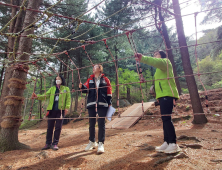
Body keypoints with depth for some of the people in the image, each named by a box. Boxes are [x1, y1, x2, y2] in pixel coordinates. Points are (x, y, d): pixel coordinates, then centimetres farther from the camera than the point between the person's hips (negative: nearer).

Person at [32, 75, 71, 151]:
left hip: (60, 110, -2)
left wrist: (67, 107, -11)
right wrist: (37, 96, -10)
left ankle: (55, 144, 11)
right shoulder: (52, 88, 17)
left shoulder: (66, 89, 9)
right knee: (50, 127, 7)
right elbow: (45, 96, 7)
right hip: (52, 109, 3)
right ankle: (48, 143, 18)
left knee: (58, 127, 0)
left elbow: (68, 99, 1)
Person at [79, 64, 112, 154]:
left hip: (102, 104, -3)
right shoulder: (90, 79, 15)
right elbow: (86, 89, 6)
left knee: (101, 124, -1)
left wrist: (109, 103, 1)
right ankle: (92, 142, 25)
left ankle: (101, 144, 8)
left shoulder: (105, 79, 7)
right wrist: (82, 87, -16)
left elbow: (109, 92, 6)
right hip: (91, 104, 3)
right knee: (91, 124, 10)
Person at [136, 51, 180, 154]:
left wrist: (142, 58, -34)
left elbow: (157, 62, -24)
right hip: (163, 95, 10)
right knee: (165, 119, 8)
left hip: (167, 95, -10)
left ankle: (173, 144, -7)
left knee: (166, 118, -13)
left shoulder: (165, 62, 1)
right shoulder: (160, 68, 29)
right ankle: (166, 142, 14)